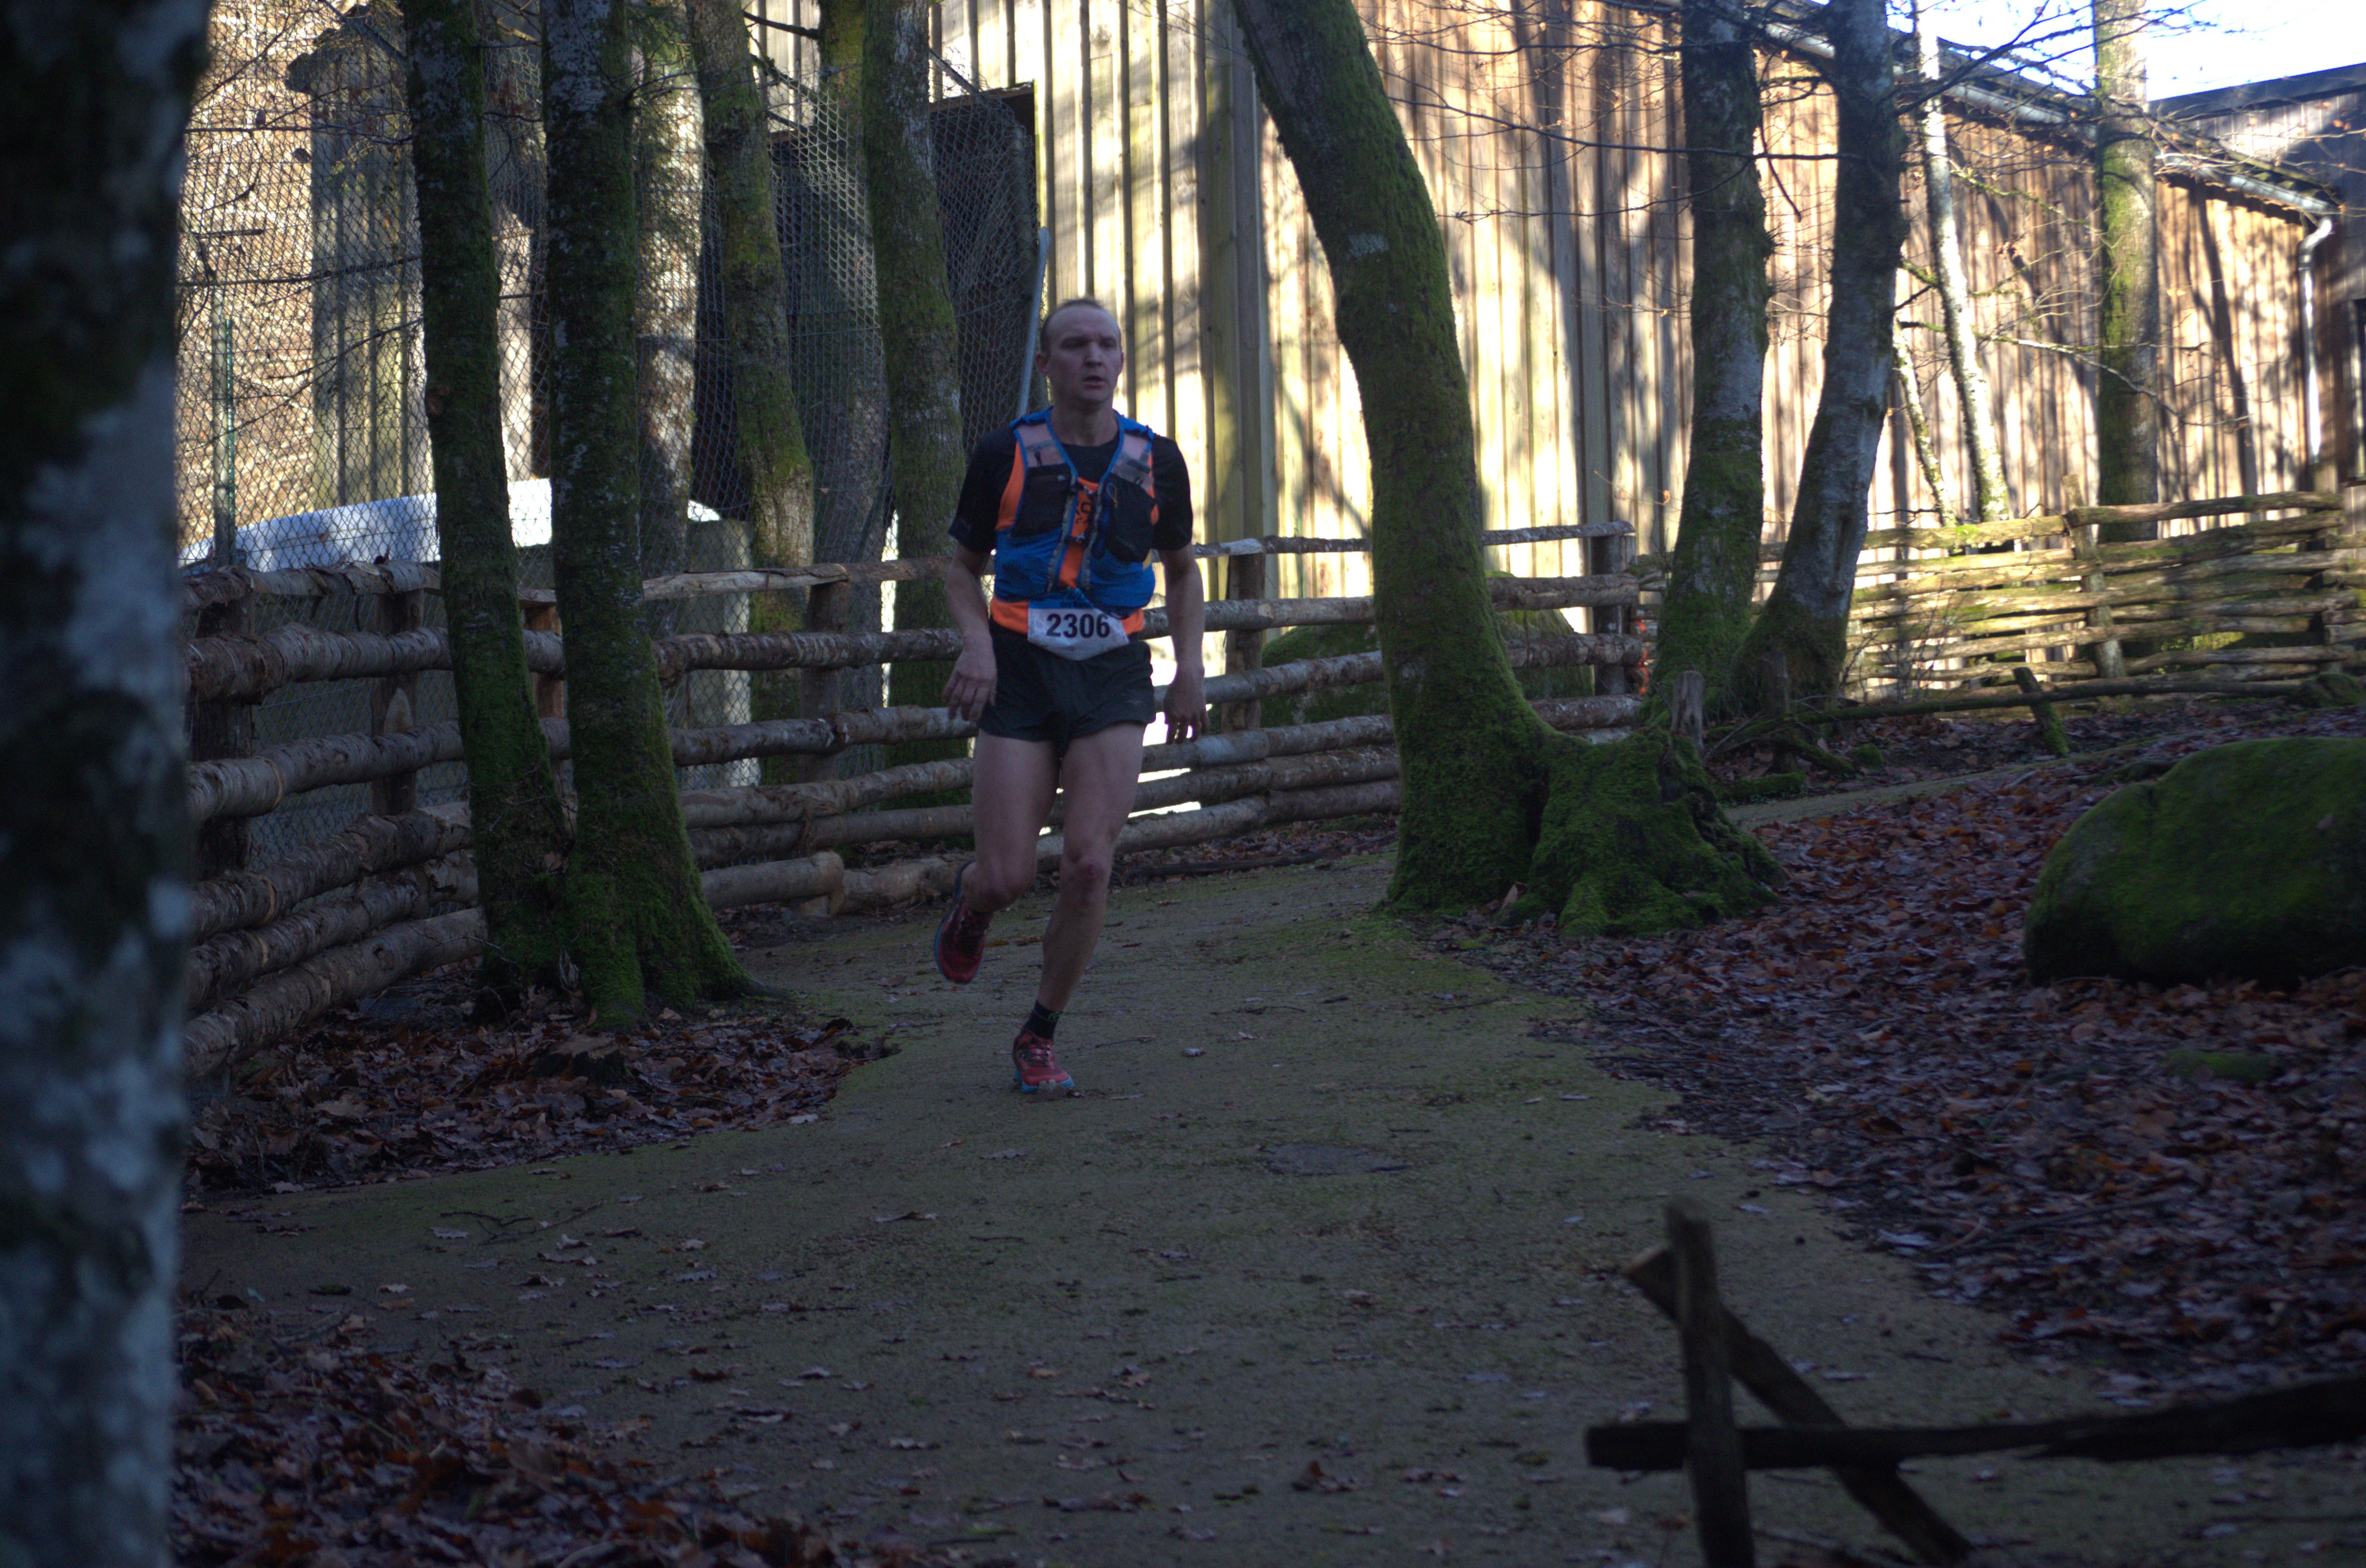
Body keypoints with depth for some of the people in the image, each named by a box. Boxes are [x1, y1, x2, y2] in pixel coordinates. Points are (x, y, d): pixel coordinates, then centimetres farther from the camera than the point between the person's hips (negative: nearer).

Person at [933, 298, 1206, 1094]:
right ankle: (970, 904, 33)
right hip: (1020, 672, -1)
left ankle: (1039, 1038, 7)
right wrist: (977, 639, -11)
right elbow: (962, 565, 9)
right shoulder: (1005, 454, -1)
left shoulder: (1155, 460, 4)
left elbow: (1181, 569, 19)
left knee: (1089, 865, -11)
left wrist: (1190, 669, 6)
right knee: (1006, 878, -7)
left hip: (1112, 676, 1)